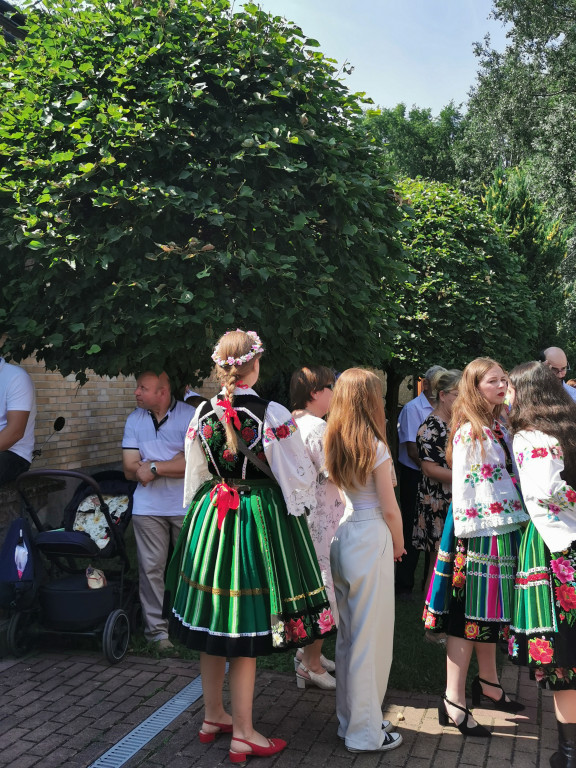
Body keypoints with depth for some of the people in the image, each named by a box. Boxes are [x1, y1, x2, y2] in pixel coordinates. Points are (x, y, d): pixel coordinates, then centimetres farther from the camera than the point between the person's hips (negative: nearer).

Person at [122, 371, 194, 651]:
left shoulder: (190, 416, -5)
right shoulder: (135, 420, 7)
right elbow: (130, 470, 0)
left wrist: (154, 467, -14)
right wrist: (176, 462, -10)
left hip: (186, 506, -2)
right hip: (148, 506, 3)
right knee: (151, 568, 1)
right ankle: (157, 629, 10)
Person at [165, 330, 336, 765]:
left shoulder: (203, 413, -1)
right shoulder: (274, 415, -14)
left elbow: (196, 476, 9)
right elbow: (298, 476, -6)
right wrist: (301, 505, 14)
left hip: (211, 514, 5)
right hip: (261, 516, -5)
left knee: (213, 624, 16)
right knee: (247, 629, 3)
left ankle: (214, 717, 32)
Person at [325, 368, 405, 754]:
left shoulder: (333, 444, 4)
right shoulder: (375, 447, -14)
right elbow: (390, 509, -11)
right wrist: (399, 545, 7)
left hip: (342, 538, 7)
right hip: (372, 539, -7)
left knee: (348, 634, 18)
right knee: (372, 637, 4)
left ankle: (350, 719, 31)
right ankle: (366, 732, 14)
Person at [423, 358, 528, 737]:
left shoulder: (501, 429, 12)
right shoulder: (468, 433, -12)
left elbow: (514, 478, 15)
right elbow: (461, 487, -14)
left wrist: (522, 523, 11)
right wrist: (464, 536, -16)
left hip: (505, 530, 8)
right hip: (478, 532, -8)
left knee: (491, 610, 18)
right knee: (470, 614, -5)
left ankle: (488, 682, 33)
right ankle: (454, 702, 2)